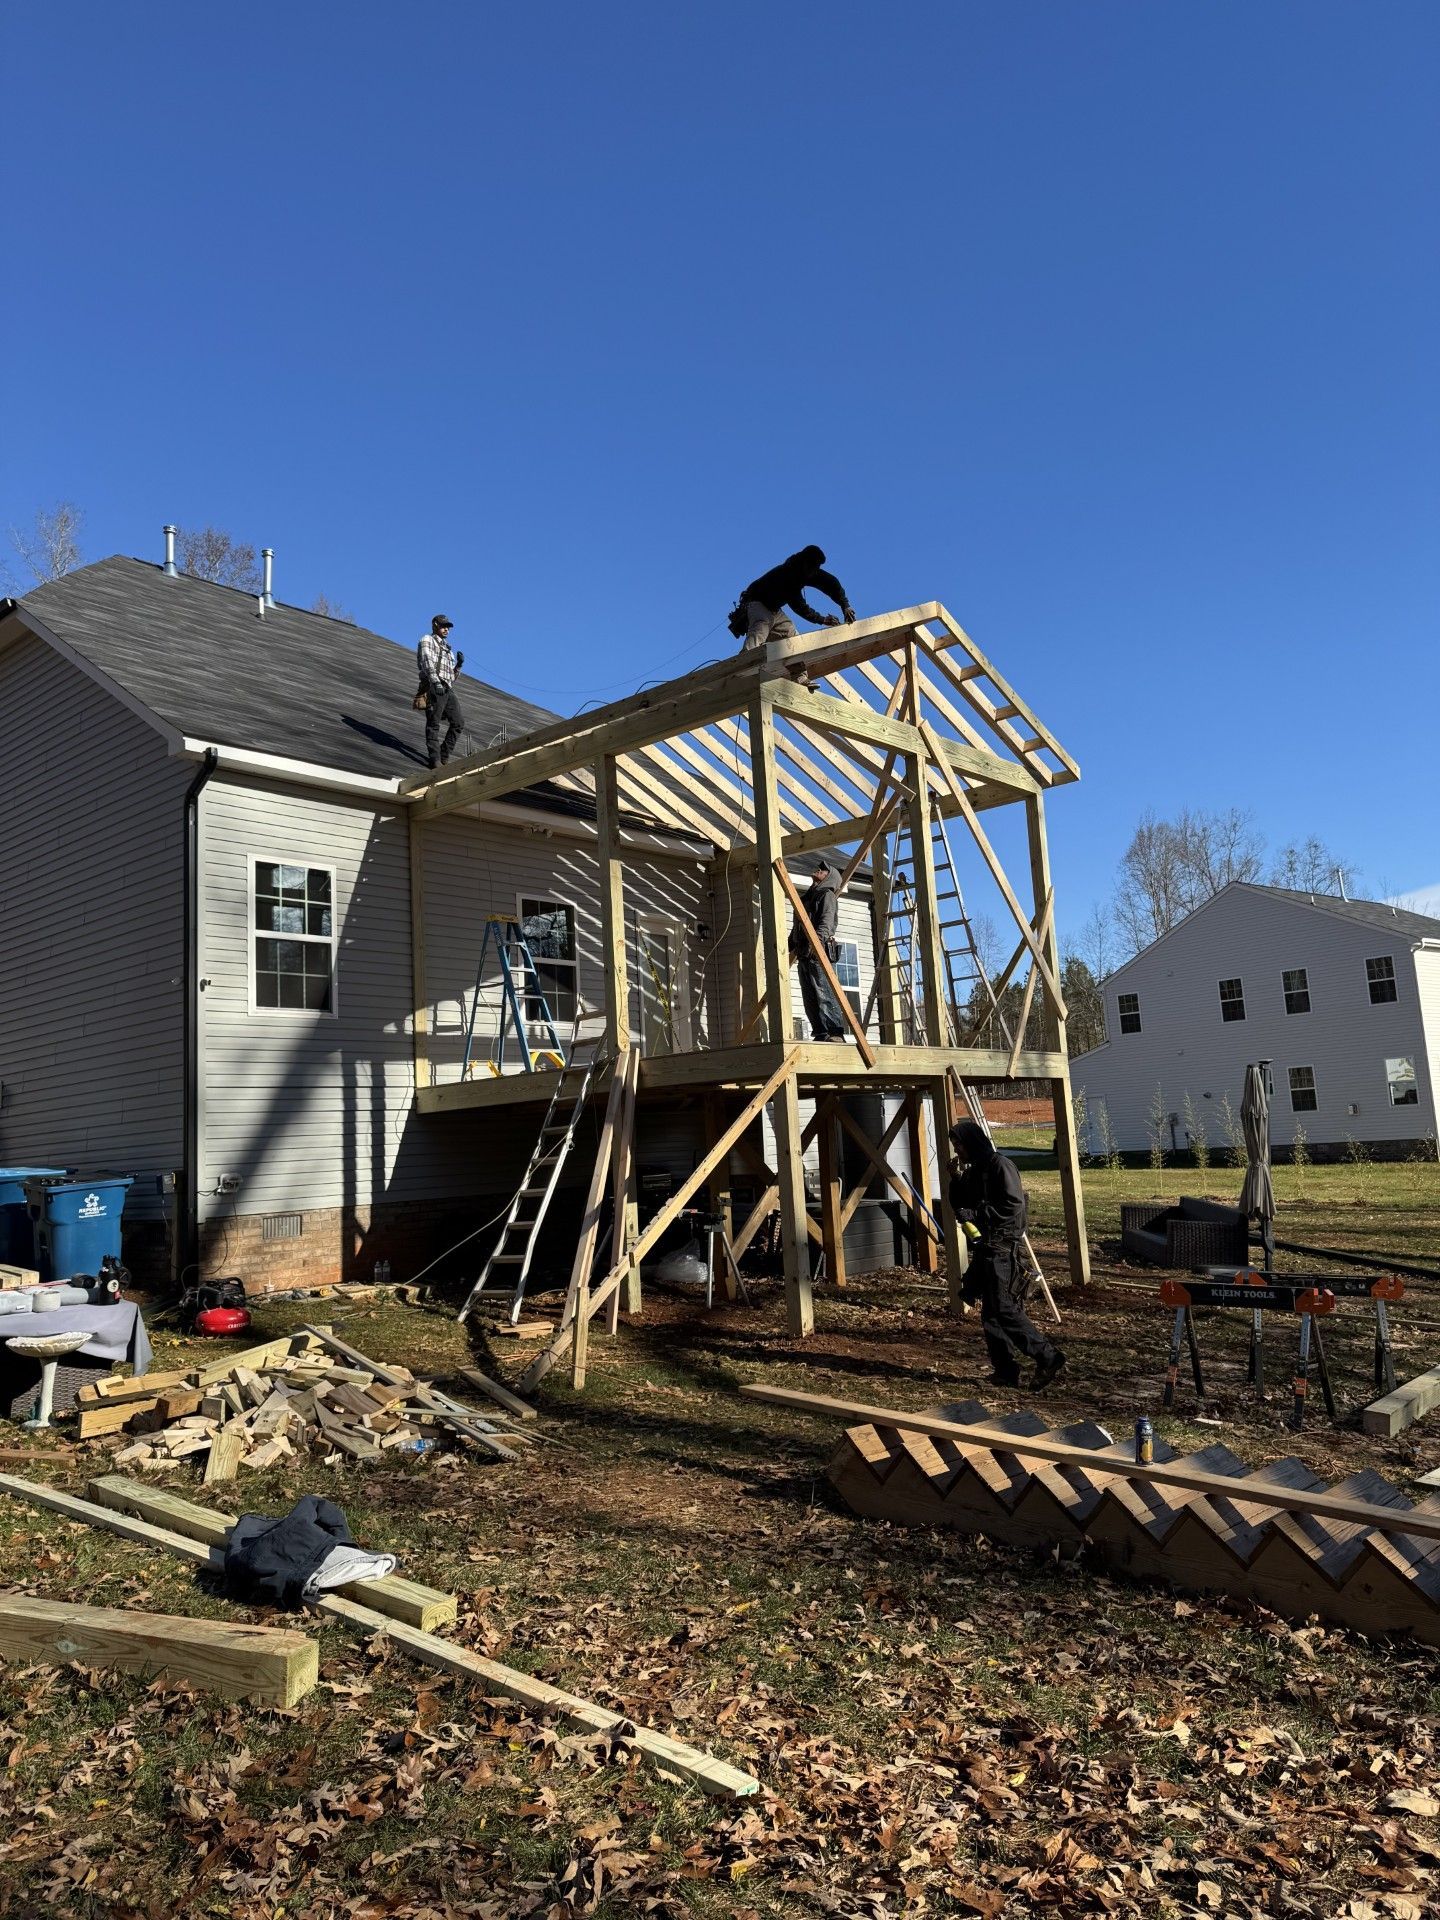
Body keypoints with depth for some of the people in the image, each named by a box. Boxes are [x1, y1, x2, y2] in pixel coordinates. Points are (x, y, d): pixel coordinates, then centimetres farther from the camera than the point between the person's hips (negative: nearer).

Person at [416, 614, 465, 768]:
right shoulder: (427, 640, 6)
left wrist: (459, 664, 8)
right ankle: (434, 759, -10)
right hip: (433, 687, -7)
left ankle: (443, 756, 5)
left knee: (458, 722, -1)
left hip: (448, 689, 8)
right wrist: (436, 681, -25)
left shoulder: (447, 648, 29)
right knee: (433, 724, -8)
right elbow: (427, 662, -11)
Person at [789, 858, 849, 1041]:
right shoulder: (806, 897, 27)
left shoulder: (827, 895, 2)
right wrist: (792, 947, 18)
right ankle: (821, 1033, 6)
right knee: (809, 997, 5)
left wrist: (816, 941, -28)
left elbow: (826, 921, -13)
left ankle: (836, 1033, -15)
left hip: (818, 951, -9)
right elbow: (796, 925, 28)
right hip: (803, 953, 9)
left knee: (823, 993, -14)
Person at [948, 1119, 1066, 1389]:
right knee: (990, 1313, 9)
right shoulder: (973, 1171, 17)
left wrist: (976, 1214, -19)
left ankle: (1047, 1356, -5)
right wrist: (956, 1180, 4)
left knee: (1005, 1310, -12)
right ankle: (1006, 1371, 13)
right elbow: (960, 1206, 20)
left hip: (1001, 1247, -9)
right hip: (984, 1247, 9)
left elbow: (1014, 1204, -19)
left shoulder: (1000, 1165, -11)